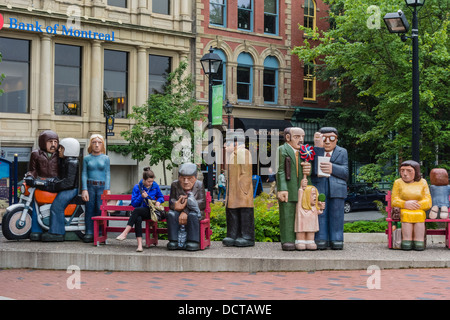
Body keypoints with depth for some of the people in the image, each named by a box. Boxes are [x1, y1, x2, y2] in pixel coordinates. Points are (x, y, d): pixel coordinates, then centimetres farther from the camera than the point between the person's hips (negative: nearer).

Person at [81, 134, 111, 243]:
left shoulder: (105, 158, 9)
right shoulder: (86, 158, 10)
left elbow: (107, 174, 6)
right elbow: (84, 174, 6)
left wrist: (107, 190, -2)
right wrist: (84, 189, -4)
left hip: (101, 186, -1)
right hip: (89, 186, 1)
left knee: (100, 210, -5)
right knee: (89, 210, -1)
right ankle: (89, 233, 4)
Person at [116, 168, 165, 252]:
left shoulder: (155, 186, 8)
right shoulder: (137, 188, 3)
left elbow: (161, 196, 22)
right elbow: (133, 203, 3)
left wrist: (158, 201, -1)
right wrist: (141, 197, -13)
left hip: (151, 211, 0)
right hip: (140, 213, 0)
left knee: (137, 210, -33)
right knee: (138, 219, -37)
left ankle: (125, 233, -32)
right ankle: (139, 244, -45)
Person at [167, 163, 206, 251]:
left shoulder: (199, 185, -3)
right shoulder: (175, 185, 3)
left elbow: (202, 203, -16)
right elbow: (171, 201, -5)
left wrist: (186, 211, -28)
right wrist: (175, 205, -34)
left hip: (195, 211, -2)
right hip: (179, 211, 2)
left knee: (192, 215, -35)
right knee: (171, 214, -28)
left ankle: (193, 241, -27)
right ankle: (174, 241, -24)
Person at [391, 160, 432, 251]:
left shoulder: (423, 182, 7)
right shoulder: (398, 183, 7)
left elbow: (428, 202, -1)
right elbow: (394, 201, -2)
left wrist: (417, 204, -20)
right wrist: (405, 204, -22)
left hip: (420, 211, 0)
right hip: (402, 211, 0)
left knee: (418, 216, -33)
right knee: (406, 215, -33)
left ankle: (419, 243, -36)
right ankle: (406, 243, -38)